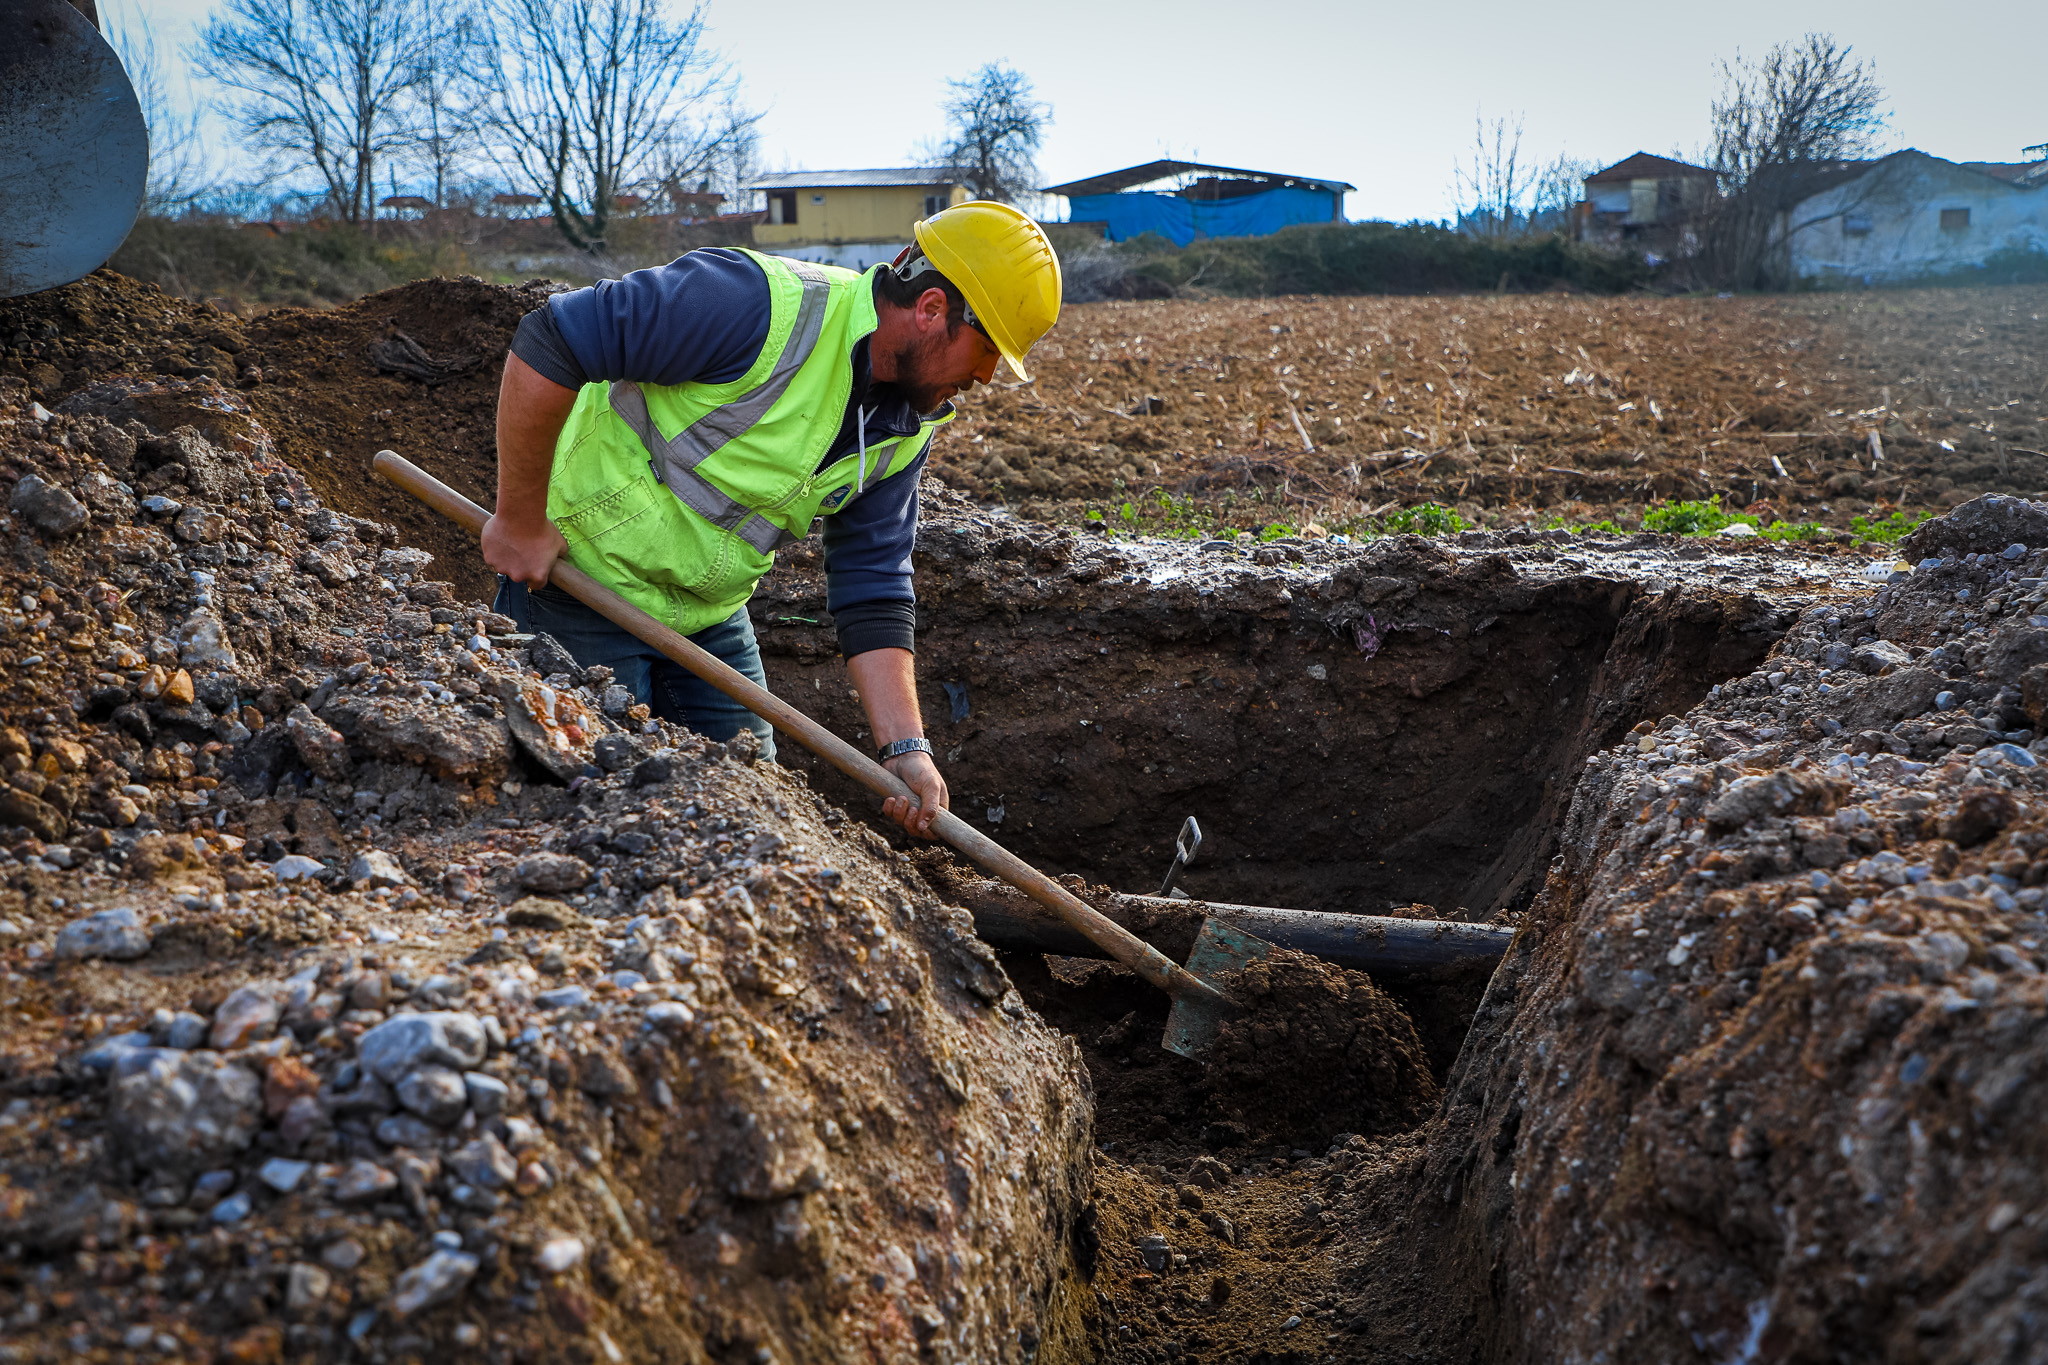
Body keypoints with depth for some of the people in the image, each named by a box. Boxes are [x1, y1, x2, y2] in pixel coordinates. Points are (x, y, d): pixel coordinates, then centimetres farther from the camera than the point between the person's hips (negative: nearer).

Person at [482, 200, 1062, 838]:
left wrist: (905, 747, -14)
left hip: (711, 615, 7)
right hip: (584, 583, -7)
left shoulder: (908, 427, -2)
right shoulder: (767, 306, -28)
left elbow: (873, 590, -3)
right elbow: (548, 342, -29)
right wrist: (520, 520, -23)